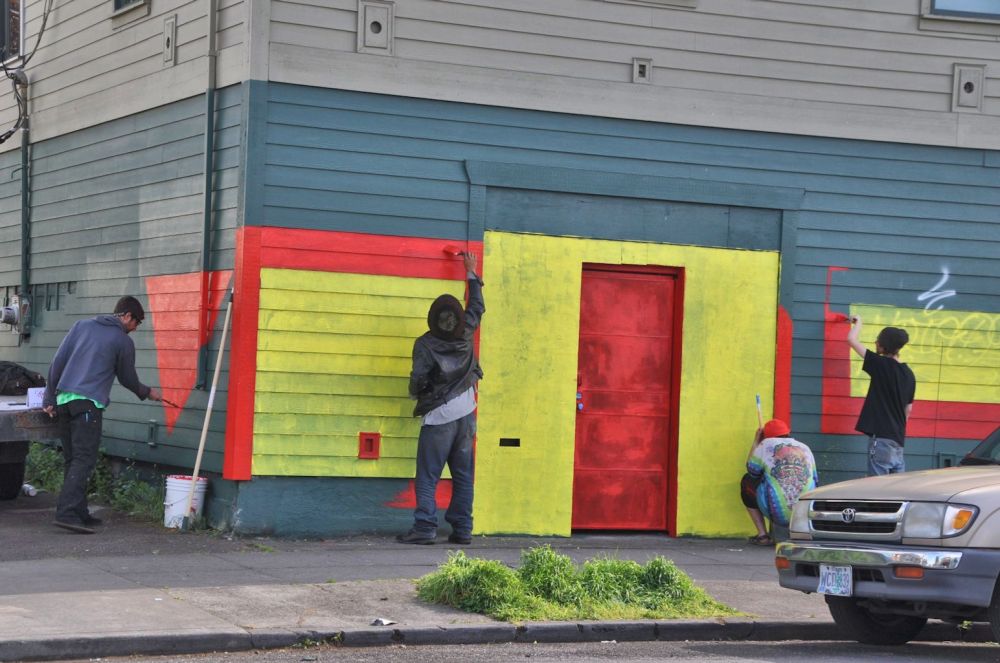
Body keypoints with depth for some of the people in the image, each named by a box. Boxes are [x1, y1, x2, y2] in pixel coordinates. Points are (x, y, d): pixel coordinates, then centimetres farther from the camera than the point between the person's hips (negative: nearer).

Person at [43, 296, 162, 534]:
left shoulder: (82, 326, 16)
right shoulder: (123, 341, 2)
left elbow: (57, 362, 12)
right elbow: (128, 379, 12)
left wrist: (50, 397, 15)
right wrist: (148, 393, 32)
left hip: (64, 399, 6)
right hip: (89, 404, -6)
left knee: (72, 460, 11)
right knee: (84, 461, -9)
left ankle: (79, 512, 13)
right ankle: (67, 513, -20)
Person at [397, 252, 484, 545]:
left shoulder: (425, 345, -13)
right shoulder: (466, 335, 1)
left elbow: (418, 379, -13)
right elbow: (477, 307, 18)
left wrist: (417, 395, 11)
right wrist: (471, 273, 28)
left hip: (438, 417, -5)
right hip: (465, 414, 5)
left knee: (428, 476, -4)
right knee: (463, 475, 9)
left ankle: (425, 527, -13)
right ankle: (462, 528, 7)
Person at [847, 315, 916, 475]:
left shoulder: (882, 365, -10)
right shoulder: (908, 374, 10)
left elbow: (852, 339, -6)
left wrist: (858, 322, 12)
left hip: (882, 437, -7)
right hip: (898, 438, 7)